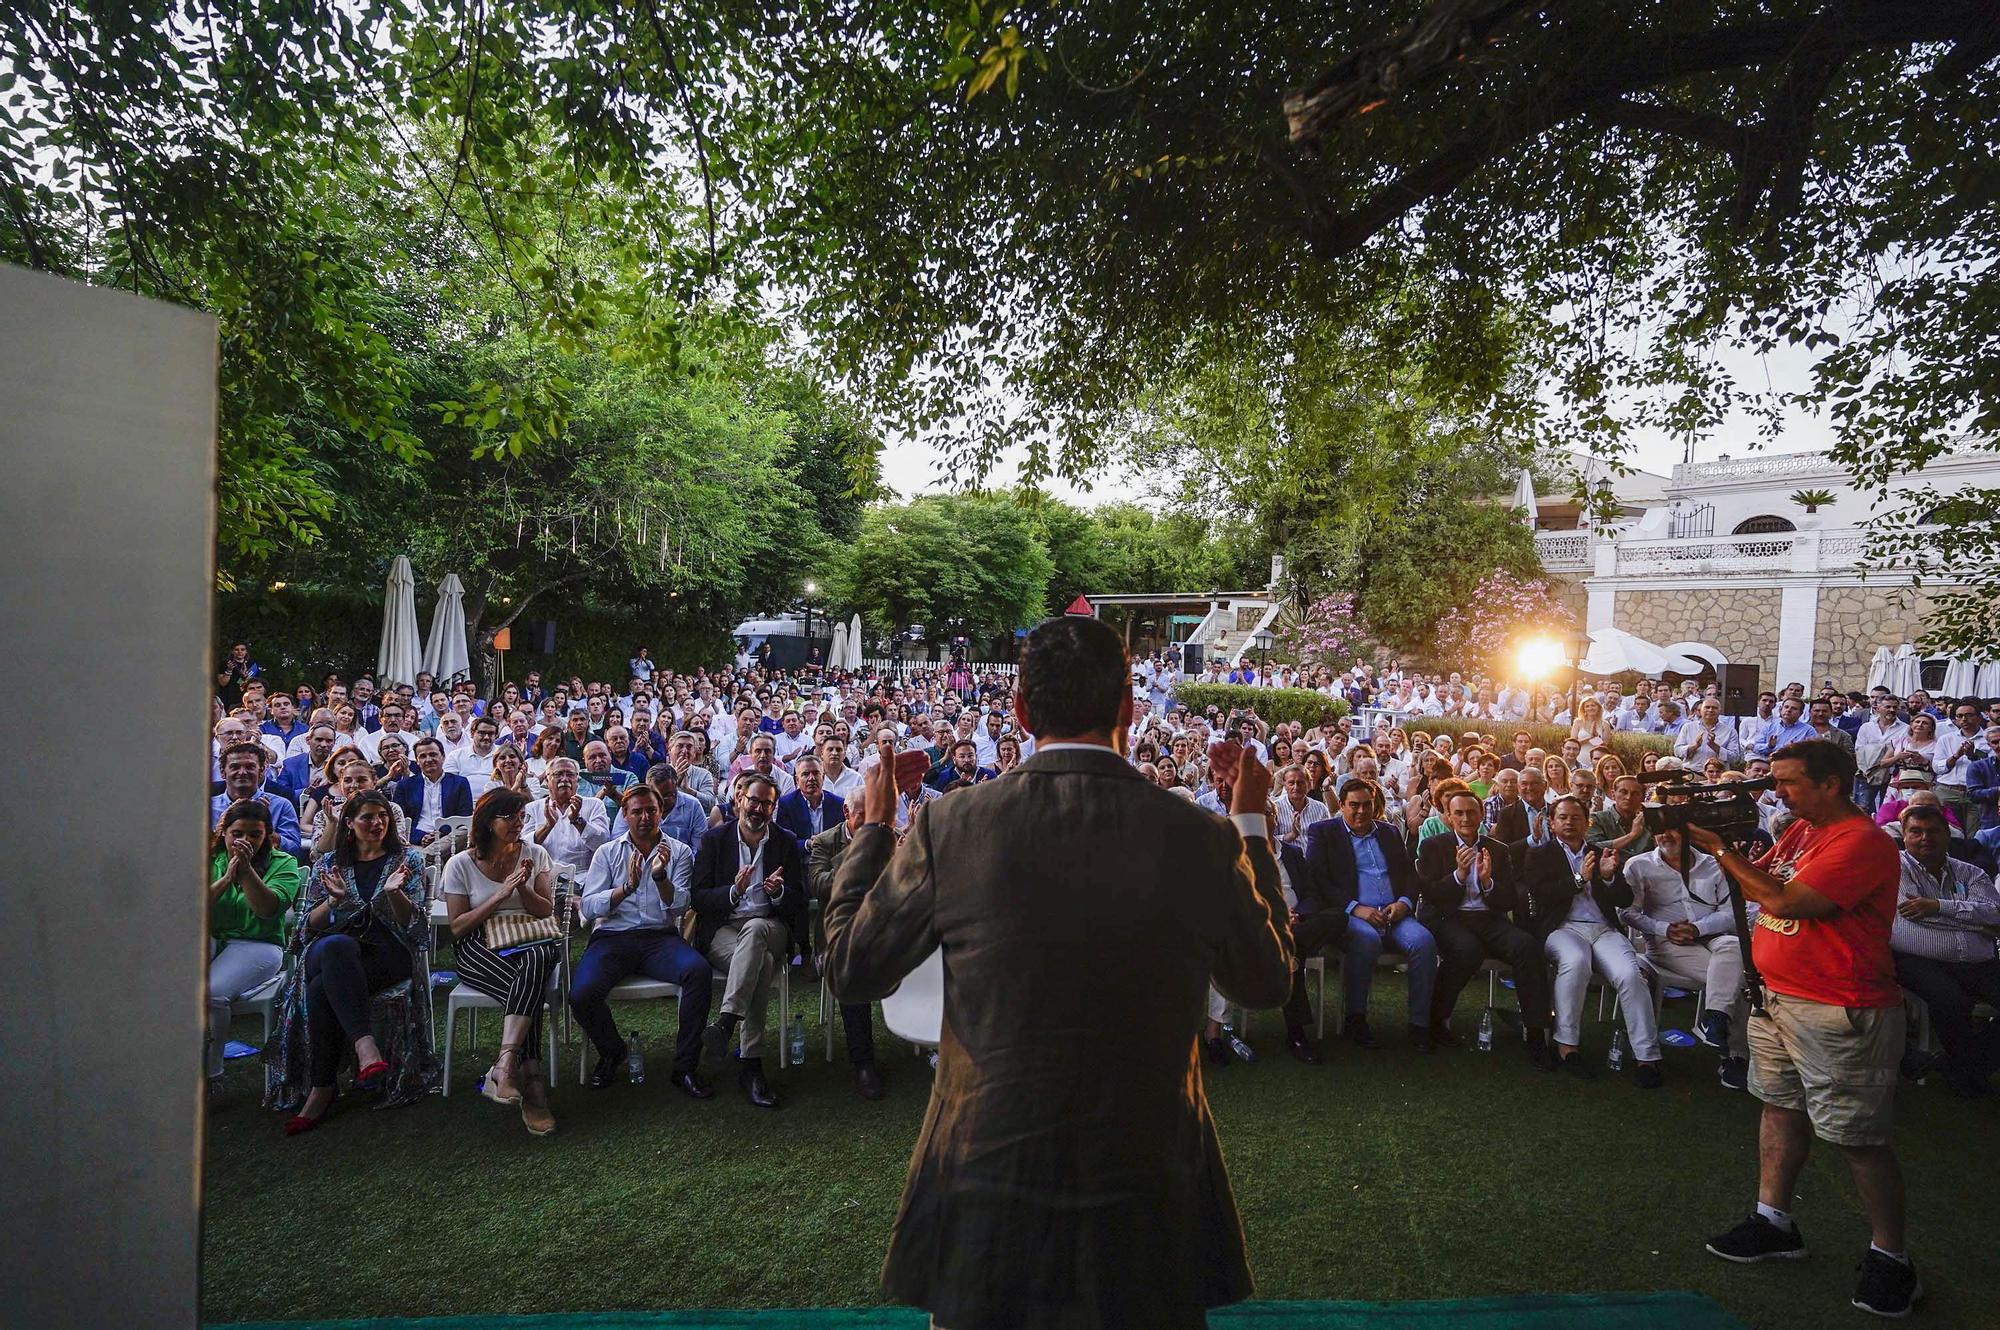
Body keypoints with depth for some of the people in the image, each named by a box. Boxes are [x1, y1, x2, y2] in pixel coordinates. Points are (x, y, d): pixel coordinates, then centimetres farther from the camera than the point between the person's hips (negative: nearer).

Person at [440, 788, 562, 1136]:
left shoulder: (535, 855, 10)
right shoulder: (461, 864, 5)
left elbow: (546, 912, 8)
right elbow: (458, 927, 1)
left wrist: (523, 888, -12)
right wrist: (500, 895, -11)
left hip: (529, 943, 2)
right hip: (479, 950, -1)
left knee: (537, 960, -39)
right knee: (532, 988, -35)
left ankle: (504, 1066, -44)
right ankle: (532, 1081, -35)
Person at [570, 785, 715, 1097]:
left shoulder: (679, 852, 10)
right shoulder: (607, 852, 12)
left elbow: (679, 907, -2)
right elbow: (589, 907, 1)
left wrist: (660, 876, -19)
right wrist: (626, 887, -15)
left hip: (661, 937, 0)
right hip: (613, 937, 1)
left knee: (699, 971, -31)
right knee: (581, 994, -27)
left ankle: (685, 1067, -15)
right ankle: (612, 1052, 8)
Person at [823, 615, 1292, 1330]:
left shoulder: (948, 825, -18)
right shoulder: (1202, 838, -15)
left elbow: (851, 969, -4)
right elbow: (1267, 982, 2)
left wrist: (873, 825, 8)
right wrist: (1251, 824, 11)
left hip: (986, 1172, 0)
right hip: (1148, 1185, 1)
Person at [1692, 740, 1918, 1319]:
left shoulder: (1862, 842, -20)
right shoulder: (1800, 830, 9)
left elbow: (1783, 901, -26)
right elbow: (1758, 883, 12)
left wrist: (1720, 848, -19)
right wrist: (1721, 842, -2)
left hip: (1840, 1014, -9)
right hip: (1777, 998, 9)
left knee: (1857, 1137, 3)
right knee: (1780, 1108, 17)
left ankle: (1890, 1257, 19)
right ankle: (1773, 1221, 29)